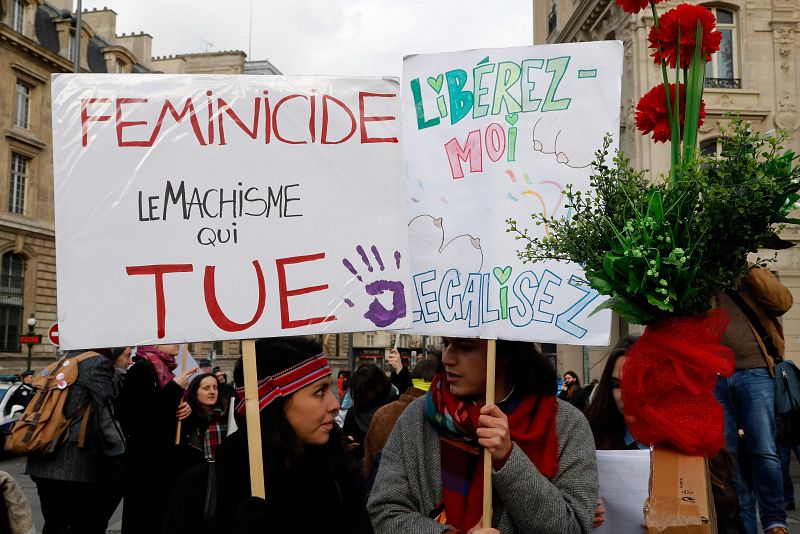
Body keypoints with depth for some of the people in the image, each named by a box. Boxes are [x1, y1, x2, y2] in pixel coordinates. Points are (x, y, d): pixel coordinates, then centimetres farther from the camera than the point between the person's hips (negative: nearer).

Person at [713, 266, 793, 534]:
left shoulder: (750, 281, 12)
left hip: (754, 374, -1)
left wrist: (749, 270, -7)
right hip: (713, 379, 1)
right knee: (726, 456, 3)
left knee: (764, 451, -5)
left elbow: (784, 302, -6)